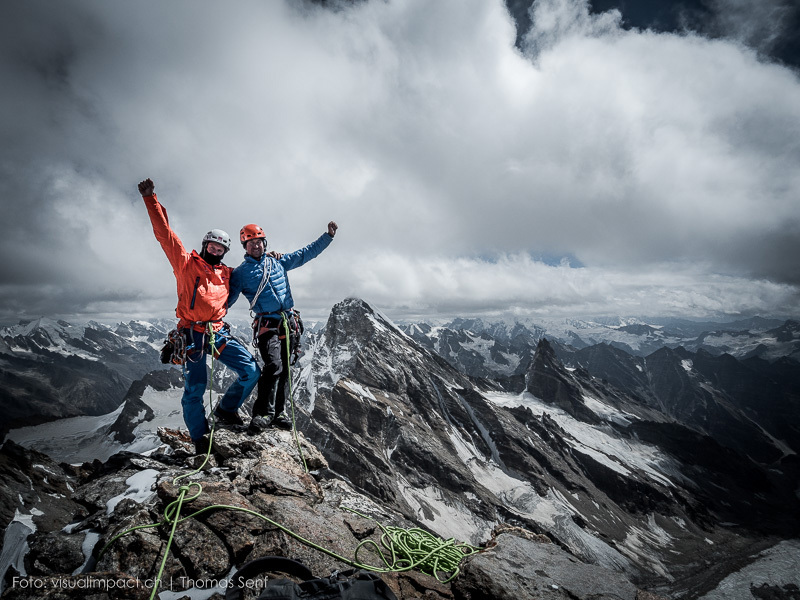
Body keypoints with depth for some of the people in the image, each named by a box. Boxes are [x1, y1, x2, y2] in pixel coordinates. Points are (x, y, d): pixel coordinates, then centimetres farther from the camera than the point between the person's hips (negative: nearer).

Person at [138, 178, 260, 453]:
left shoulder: (227, 273, 15)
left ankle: (226, 409, 19)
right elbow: (164, 233, 0)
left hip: (219, 332, 4)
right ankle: (200, 438, 16)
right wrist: (150, 199, -3)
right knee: (194, 389, -3)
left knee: (251, 371, -5)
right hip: (192, 334, -4)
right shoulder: (186, 263, 5)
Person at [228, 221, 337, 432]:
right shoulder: (240, 273, 6)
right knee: (273, 366, -21)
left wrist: (328, 236, 11)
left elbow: (306, 253, 16)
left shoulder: (278, 261, 15)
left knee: (285, 369, 6)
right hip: (267, 324, -4)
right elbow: (227, 300, 8)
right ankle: (262, 414, -11)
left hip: (288, 322, 4)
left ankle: (279, 412, 17)